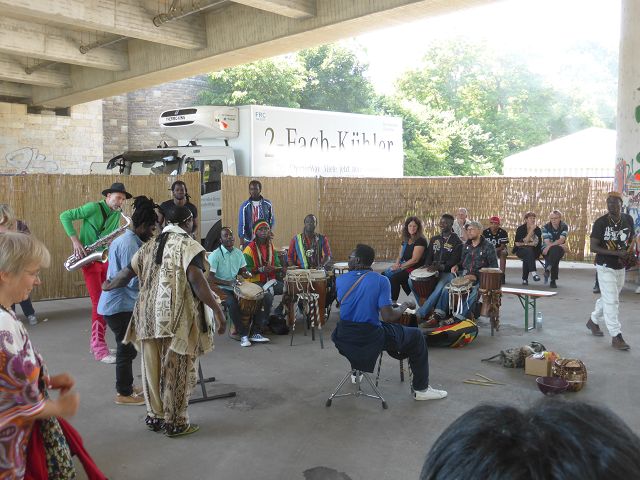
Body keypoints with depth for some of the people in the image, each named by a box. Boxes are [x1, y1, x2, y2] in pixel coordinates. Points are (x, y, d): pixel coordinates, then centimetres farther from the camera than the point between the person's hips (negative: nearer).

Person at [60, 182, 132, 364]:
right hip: (89, 259, -7)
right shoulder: (93, 207, -12)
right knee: (98, 302, -11)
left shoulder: (117, 214, 7)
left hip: (105, 258, 7)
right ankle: (99, 348, -7)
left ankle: (96, 340, 19)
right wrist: (75, 240, -19)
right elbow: (65, 216, -12)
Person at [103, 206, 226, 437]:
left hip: (149, 315, 6)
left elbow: (127, 272, 17)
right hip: (177, 318, -6)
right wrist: (217, 310, -19)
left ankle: (155, 417, 29)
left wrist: (109, 286, 37)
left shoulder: (149, 246, 12)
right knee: (176, 371, 5)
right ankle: (175, 422, 16)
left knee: (152, 368, 16)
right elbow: (196, 280, -20)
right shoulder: (189, 245, -7)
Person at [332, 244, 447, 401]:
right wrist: (404, 306, 1)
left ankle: (355, 371, 52)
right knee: (416, 336, 14)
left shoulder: (340, 280, -3)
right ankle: (421, 389, 20)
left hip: (343, 339, 4)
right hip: (371, 340, -4)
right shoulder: (381, 281, -13)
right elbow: (388, 317, -18)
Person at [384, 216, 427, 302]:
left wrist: (400, 266, -14)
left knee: (394, 278, -26)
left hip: (415, 269, -8)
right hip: (404, 266, 8)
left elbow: (415, 259, -15)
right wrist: (397, 263, -4)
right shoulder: (406, 240, 15)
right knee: (386, 274, -11)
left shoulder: (420, 241, -10)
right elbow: (400, 255, 17)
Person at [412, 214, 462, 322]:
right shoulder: (434, 239, 16)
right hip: (433, 270, 6)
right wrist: (428, 266, -6)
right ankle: (427, 308, -7)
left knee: (440, 287, -37)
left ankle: (420, 314, -35)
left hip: (448, 272, -6)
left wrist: (440, 267, -27)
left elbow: (454, 261, -11)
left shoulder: (456, 242, -2)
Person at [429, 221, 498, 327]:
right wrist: (457, 266, 2)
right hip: (465, 276, 5)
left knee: (474, 292, -35)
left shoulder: (488, 246, -3)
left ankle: (457, 319, -40)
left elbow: (494, 267, -8)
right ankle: (438, 316, -21)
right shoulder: (466, 245, 16)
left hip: (480, 278, -5)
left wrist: (476, 275, -18)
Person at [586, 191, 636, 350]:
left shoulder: (628, 219, -2)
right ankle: (616, 337, -3)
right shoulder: (600, 223, -16)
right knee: (611, 301, -8)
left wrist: (629, 253, -7)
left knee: (608, 298, 18)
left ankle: (593, 321, 40)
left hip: (620, 267, 5)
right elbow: (593, 247, -18)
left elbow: (631, 238, 14)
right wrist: (617, 253, -27)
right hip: (605, 267, -5)